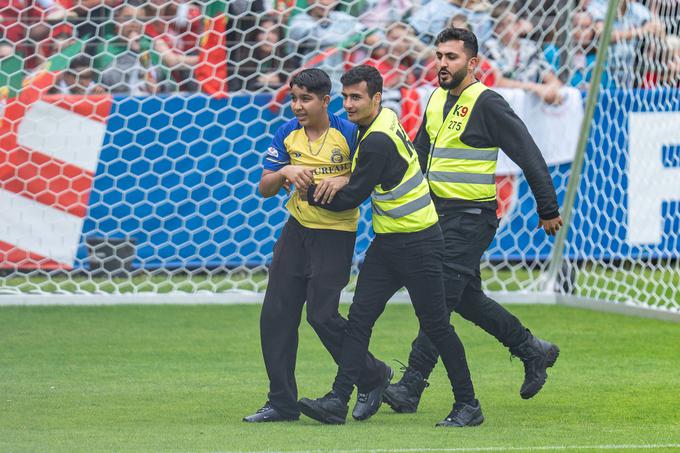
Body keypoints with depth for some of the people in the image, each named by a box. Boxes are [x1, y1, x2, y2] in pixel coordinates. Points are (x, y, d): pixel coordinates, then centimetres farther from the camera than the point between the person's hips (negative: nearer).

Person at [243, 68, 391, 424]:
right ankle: (282, 403, 9)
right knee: (275, 314, 1)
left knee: (322, 314, -10)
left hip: (336, 232, -6)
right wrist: (285, 172, -18)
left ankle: (373, 377, 14)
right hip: (297, 229, 6)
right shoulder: (287, 134, 2)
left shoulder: (348, 133, -12)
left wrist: (345, 181, -27)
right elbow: (264, 188, 2)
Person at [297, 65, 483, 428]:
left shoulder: (378, 141, -22)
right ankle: (338, 401, -4)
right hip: (386, 243, 10)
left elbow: (351, 198, -15)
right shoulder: (385, 119, 7)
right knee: (359, 316, 0)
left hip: (418, 244, -10)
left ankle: (468, 405, 8)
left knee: (435, 326, -3)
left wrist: (311, 192, -2)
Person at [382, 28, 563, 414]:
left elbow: (530, 157, -10)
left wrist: (548, 209, -7)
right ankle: (533, 351, 28)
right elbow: (419, 155, 22)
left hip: (472, 216, -9)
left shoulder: (488, 104, -12)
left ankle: (411, 387, -11)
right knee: (467, 299, 14)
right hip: (439, 213, 9)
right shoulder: (437, 100, 11)